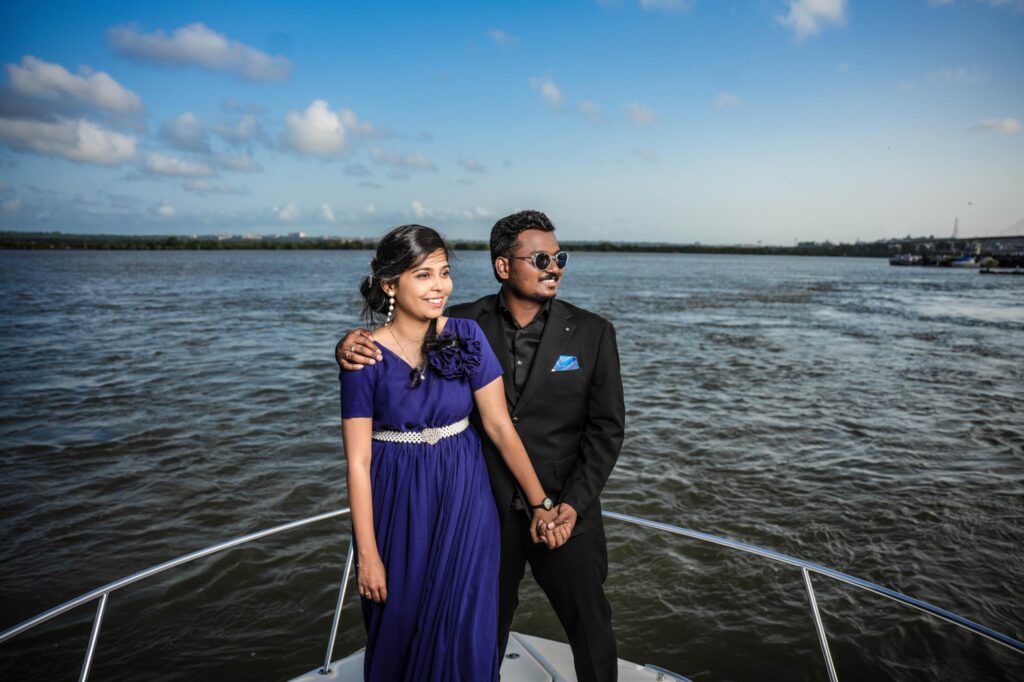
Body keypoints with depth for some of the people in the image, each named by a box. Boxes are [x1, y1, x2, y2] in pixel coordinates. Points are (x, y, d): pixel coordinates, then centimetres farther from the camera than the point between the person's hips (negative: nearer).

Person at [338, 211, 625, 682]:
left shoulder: (592, 333, -6)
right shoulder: (463, 325, -7)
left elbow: (606, 428, -4)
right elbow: (394, 344, -2)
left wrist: (575, 504, -11)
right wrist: (351, 346, -25)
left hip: (566, 511, 0)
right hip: (486, 511, 0)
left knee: (591, 630, 18)